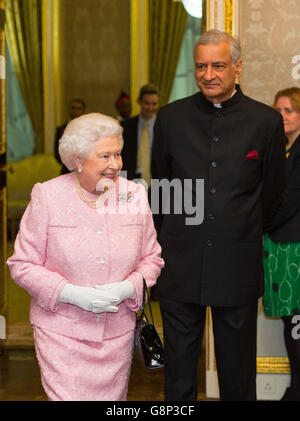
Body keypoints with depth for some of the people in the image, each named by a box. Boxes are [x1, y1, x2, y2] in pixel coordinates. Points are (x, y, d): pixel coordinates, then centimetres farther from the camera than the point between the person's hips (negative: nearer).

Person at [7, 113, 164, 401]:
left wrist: (127, 288, -11)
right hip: (61, 331, -3)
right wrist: (72, 293, -17)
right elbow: (22, 264, -4)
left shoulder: (134, 194, 2)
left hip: (117, 332, 3)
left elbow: (151, 258, 10)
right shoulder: (47, 196, -7)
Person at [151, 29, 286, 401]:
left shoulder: (266, 122, -3)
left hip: (237, 268, -1)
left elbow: (270, 192, 8)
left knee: (238, 375, 10)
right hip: (181, 265, 1)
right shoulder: (171, 117, 1)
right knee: (179, 373, 10)